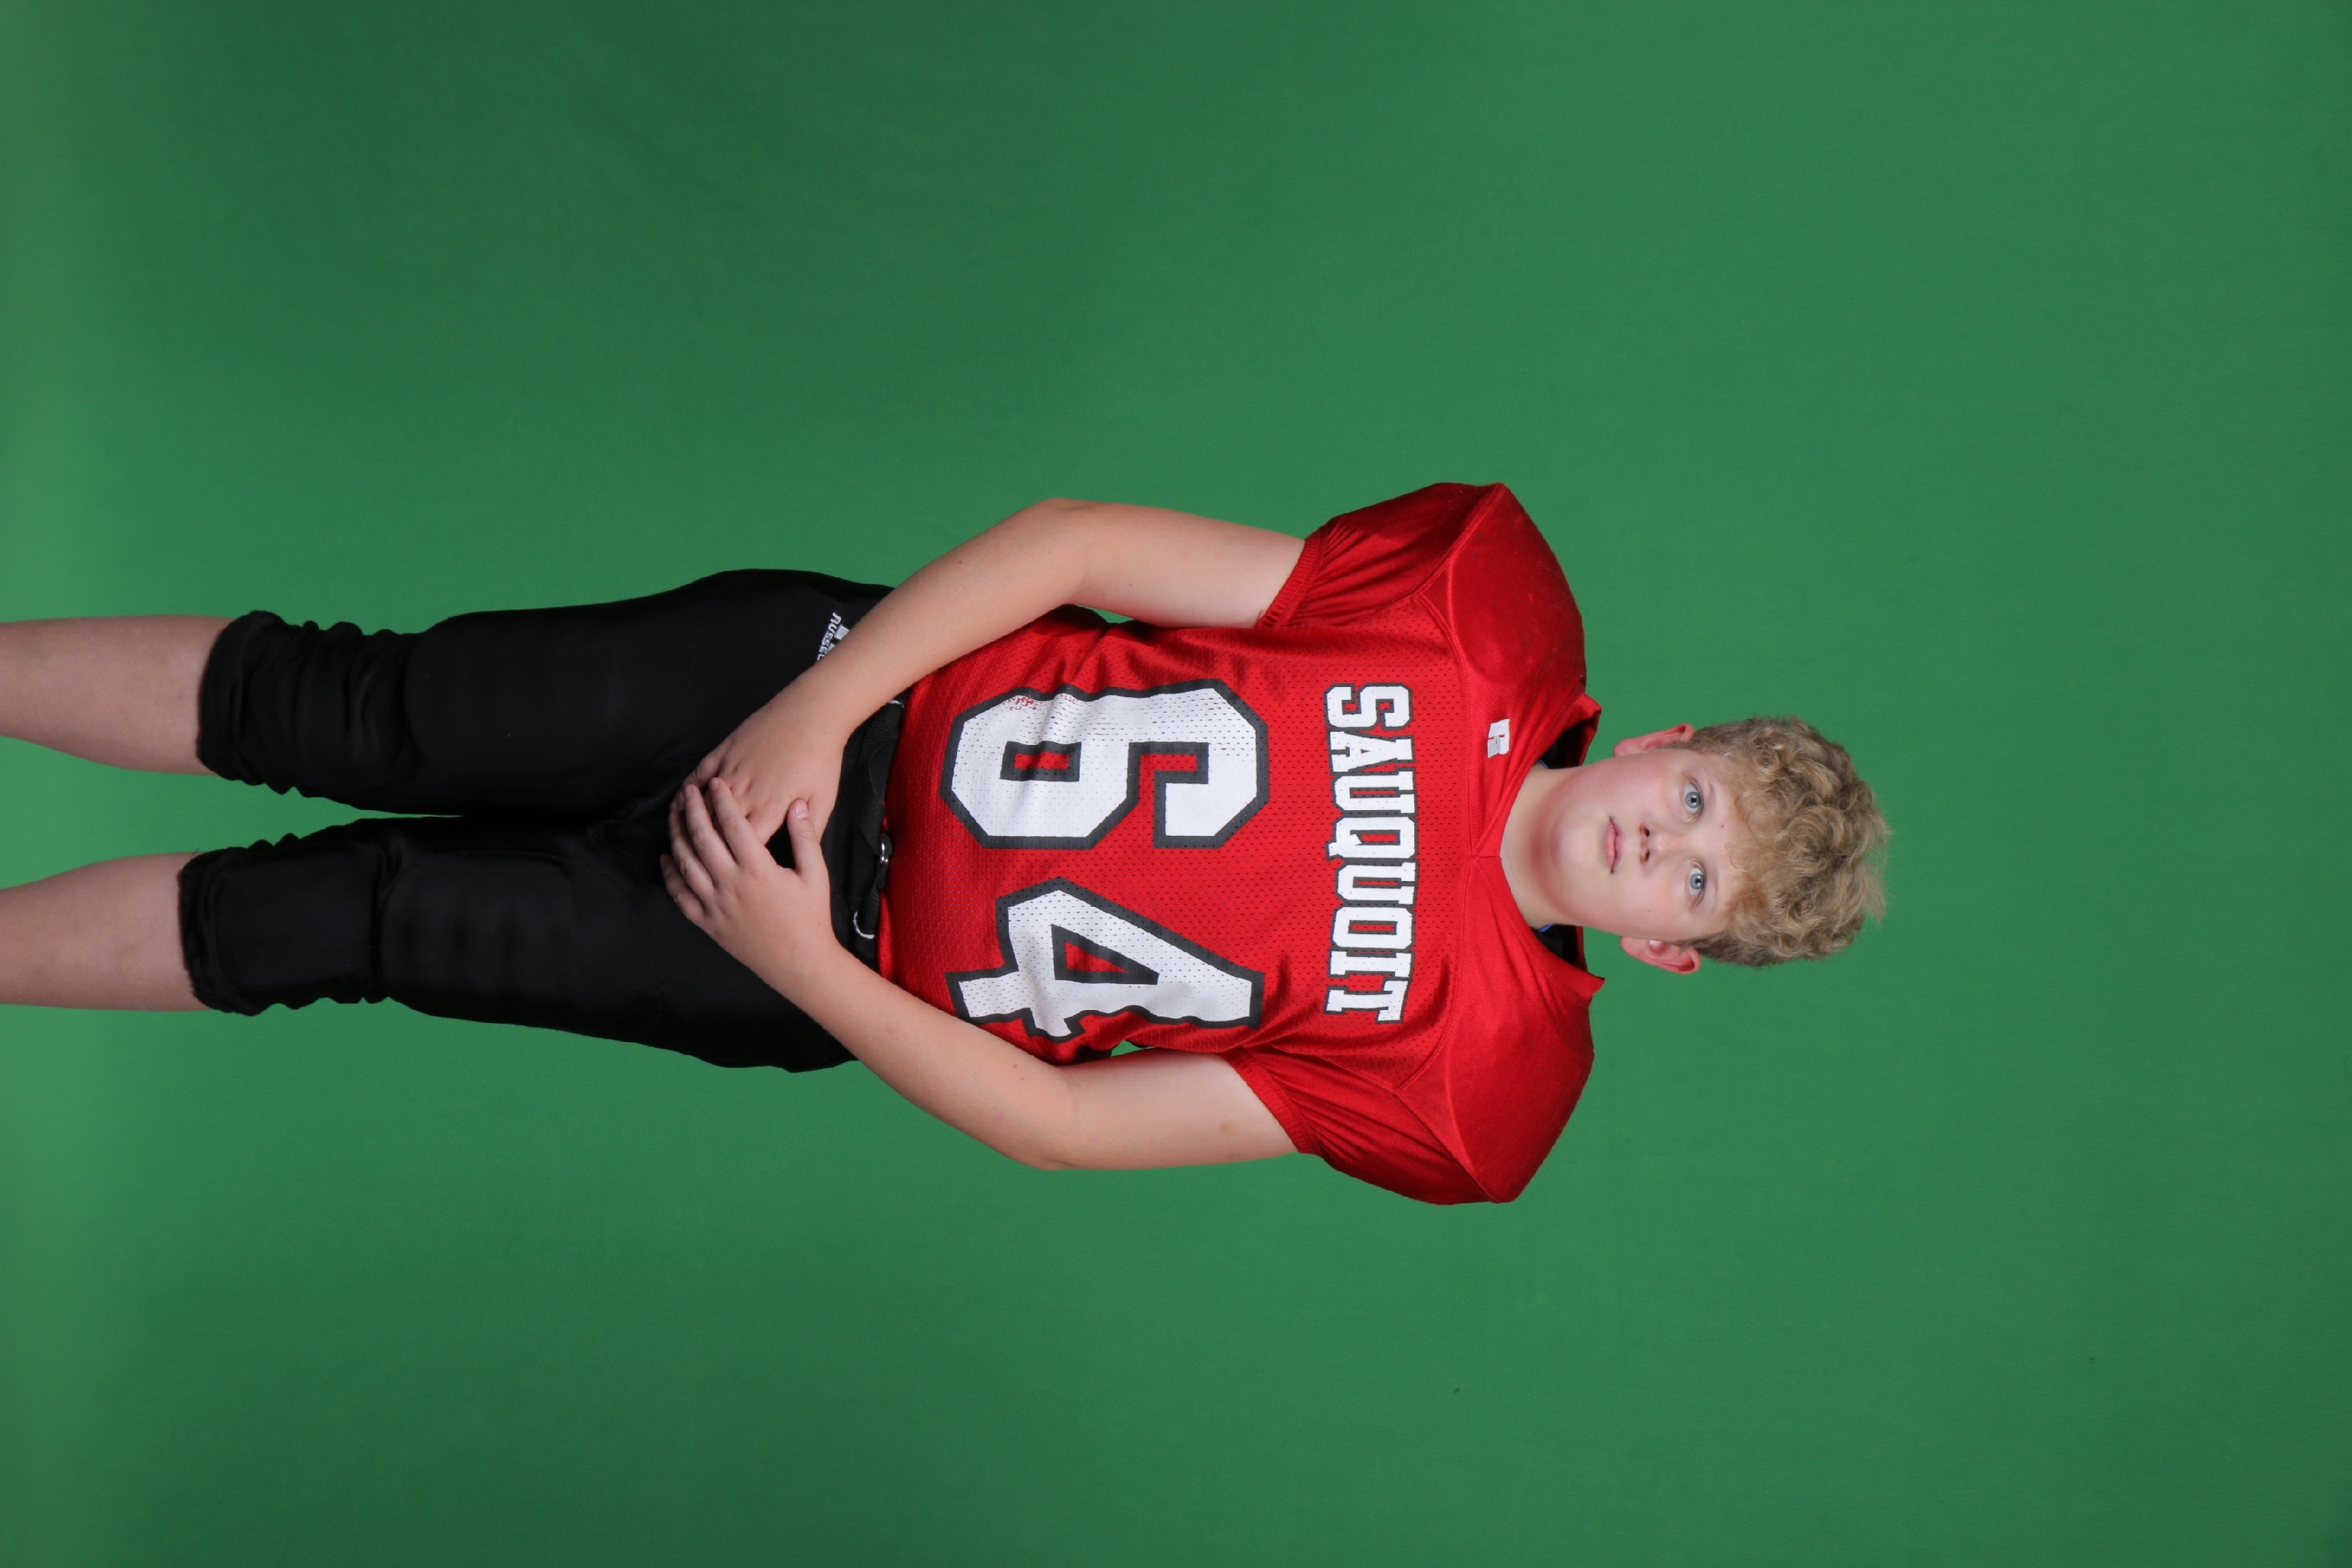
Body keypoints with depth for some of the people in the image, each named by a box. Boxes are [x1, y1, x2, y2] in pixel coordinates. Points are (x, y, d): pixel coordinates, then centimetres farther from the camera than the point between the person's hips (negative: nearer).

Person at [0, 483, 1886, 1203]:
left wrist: (796, 959, -19)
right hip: (847, 681, 1)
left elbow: (1058, 1125, -11)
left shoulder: (1478, 1087, -11)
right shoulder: (1504, 600, -9)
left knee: (365, 915, -8)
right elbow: (1080, 539, -9)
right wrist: (816, 710, -18)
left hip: (854, 968, -1)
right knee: (371, 716, -9)